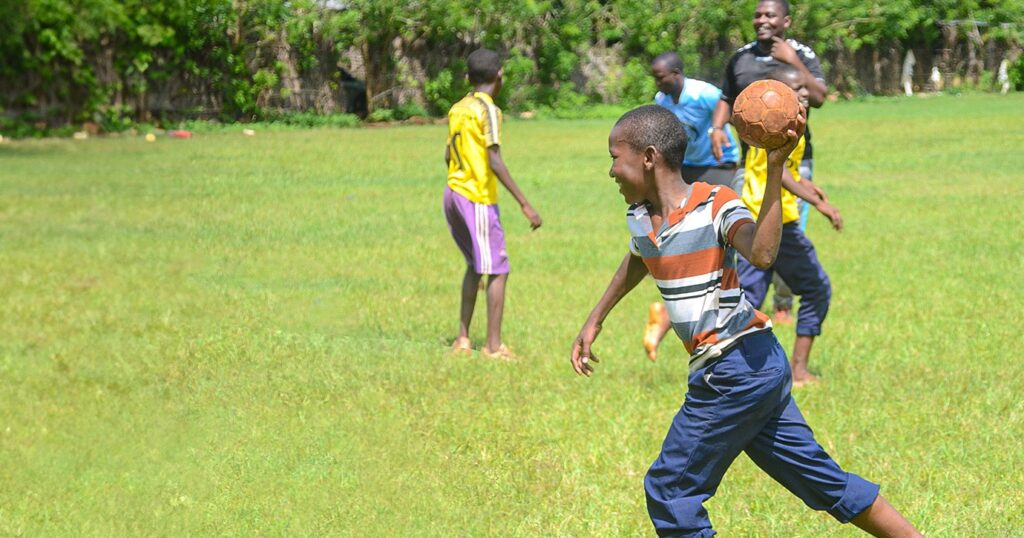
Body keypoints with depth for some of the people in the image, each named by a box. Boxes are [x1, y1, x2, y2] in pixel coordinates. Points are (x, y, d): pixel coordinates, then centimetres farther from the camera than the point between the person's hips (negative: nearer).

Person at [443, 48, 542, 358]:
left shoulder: (457, 109, 10)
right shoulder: (488, 110, -13)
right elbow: (494, 161, -20)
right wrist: (524, 204, -20)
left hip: (453, 192, 8)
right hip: (478, 200, -8)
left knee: (474, 266, 19)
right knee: (498, 271, -3)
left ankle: (462, 338, 18)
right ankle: (493, 346, -5)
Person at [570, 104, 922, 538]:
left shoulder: (716, 206, -16)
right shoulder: (639, 217, 7)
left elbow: (762, 254, -37)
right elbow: (635, 263, 31)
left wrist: (775, 169, -38)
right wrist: (594, 322, 37)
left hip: (737, 368, -8)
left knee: (669, 490, -1)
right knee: (822, 479, 13)